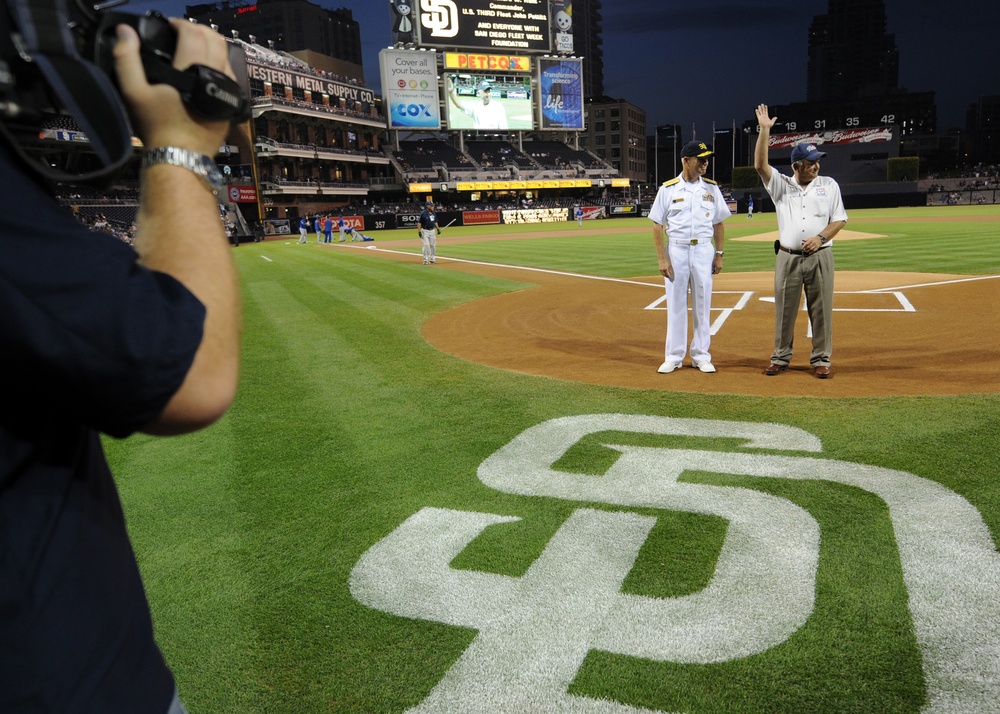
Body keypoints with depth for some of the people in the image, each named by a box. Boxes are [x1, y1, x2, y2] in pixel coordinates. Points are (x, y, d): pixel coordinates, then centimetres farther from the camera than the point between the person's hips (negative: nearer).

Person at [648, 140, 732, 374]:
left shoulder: (711, 188, 6)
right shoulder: (668, 189, -2)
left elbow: (718, 224, 10)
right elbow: (657, 226, -2)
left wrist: (719, 254, 4)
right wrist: (662, 259, -9)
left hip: (703, 251, 2)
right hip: (676, 251, -2)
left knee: (702, 304, 6)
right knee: (675, 304, 3)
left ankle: (701, 356, 16)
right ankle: (674, 356, 13)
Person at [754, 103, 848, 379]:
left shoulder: (829, 185, 8)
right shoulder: (781, 185, 6)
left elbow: (839, 219, 5)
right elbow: (760, 164, -9)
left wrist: (821, 238, -13)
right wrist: (764, 130, -16)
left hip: (820, 257, 0)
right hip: (788, 258, 0)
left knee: (821, 310, 3)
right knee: (784, 310, 5)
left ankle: (821, 359, 13)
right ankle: (781, 358, 17)